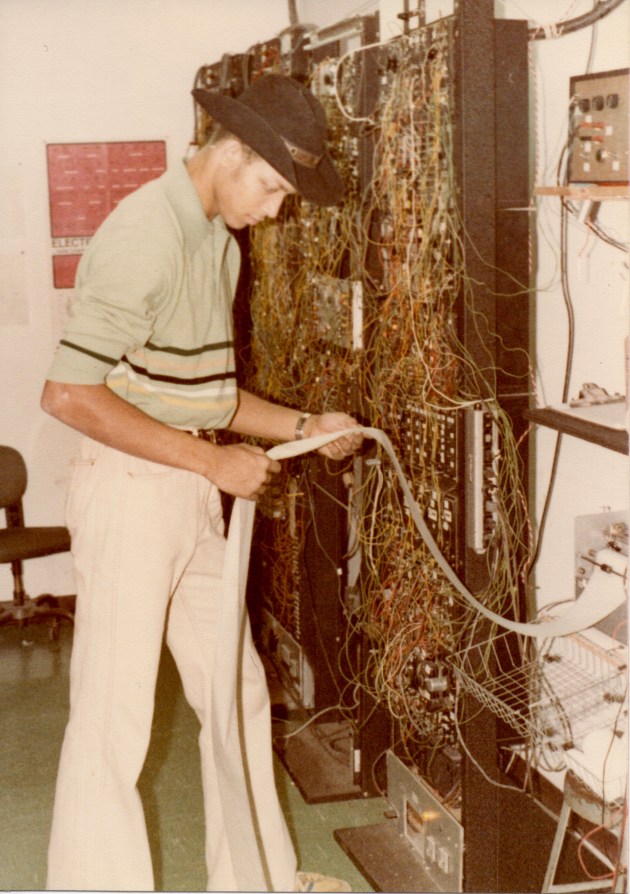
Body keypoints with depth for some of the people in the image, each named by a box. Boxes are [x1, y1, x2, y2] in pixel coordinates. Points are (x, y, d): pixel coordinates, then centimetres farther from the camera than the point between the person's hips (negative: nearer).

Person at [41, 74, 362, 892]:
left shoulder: (220, 240, 12)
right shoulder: (145, 234, -18)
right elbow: (67, 393, -23)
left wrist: (304, 425, 7)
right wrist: (213, 460, -22)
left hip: (194, 493, 10)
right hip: (129, 488, -9)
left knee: (237, 691, 18)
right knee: (113, 718, 0)